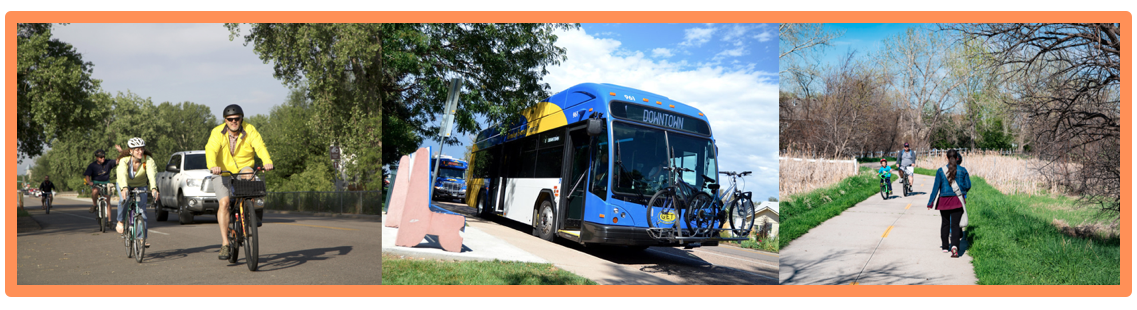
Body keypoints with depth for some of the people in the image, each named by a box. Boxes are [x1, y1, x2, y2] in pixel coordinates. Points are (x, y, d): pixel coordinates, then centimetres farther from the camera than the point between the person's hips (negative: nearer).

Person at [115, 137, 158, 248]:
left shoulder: (148, 159, -26)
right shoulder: (124, 160, -28)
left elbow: (151, 174, -40)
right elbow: (122, 175, -44)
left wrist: (154, 188, -57)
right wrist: (124, 188, -62)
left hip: (141, 186, 1)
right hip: (125, 185, -1)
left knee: (142, 210, -9)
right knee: (124, 199, -33)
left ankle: (143, 238, -2)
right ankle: (120, 221, -8)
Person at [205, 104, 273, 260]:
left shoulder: (250, 130, -8)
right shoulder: (217, 133, -10)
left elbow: (260, 146, -23)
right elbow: (211, 150, -26)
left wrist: (267, 162, -43)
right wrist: (212, 166, -47)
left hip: (243, 168, 1)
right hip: (223, 172, -1)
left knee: (248, 174, -34)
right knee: (224, 203, -17)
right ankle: (225, 243, -13)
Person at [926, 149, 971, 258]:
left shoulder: (941, 171, -5)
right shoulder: (962, 170, -3)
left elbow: (936, 187, -5)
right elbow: (968, 186, 2)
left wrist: (930, 202, -1)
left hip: (944, 201, 0)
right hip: (958, 200, 0)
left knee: (945, 223, 16)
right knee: (955, 224, -2)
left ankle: (945, 246, 26)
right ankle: (954, 246, -22)